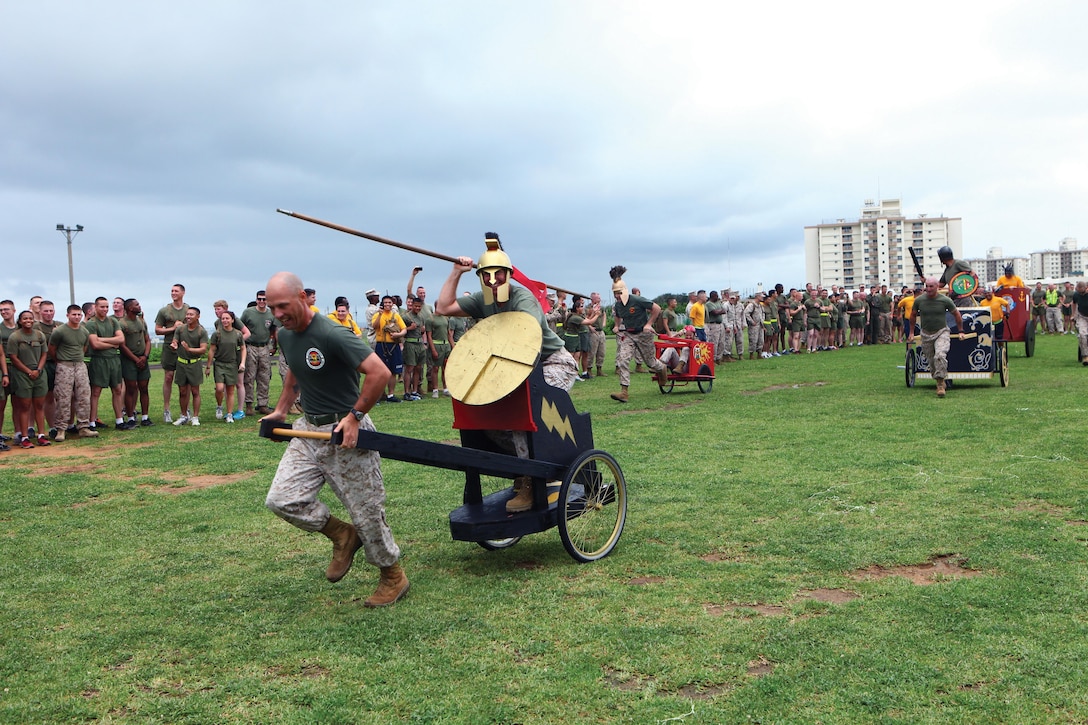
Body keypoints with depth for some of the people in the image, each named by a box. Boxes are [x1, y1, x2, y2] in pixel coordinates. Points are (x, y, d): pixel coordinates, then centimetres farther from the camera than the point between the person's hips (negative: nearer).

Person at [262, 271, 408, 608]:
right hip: (308, 429, 8)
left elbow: (380, 373, -27)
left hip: (345, 433, -8)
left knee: (366, 511, 2)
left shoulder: (332, 335, -22)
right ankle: (343, 536, 18)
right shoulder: (285, 335, 5)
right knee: (281, 499, -5)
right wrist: (281, 410, 20)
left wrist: (355, 416, -24)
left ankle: (393, 577, 24)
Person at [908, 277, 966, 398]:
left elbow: (957, 315, 8)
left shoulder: (945, 300, -8)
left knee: (940, 356, -24)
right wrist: (911, 333, 16)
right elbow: (913, 316, 14)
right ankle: (939, 383, 24)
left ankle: (940, 383, -20)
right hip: (926, 335, 3)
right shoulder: (919, 300, -3)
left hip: (941, 332, -3)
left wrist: (961, 331, 12)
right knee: (931, 361, 6)